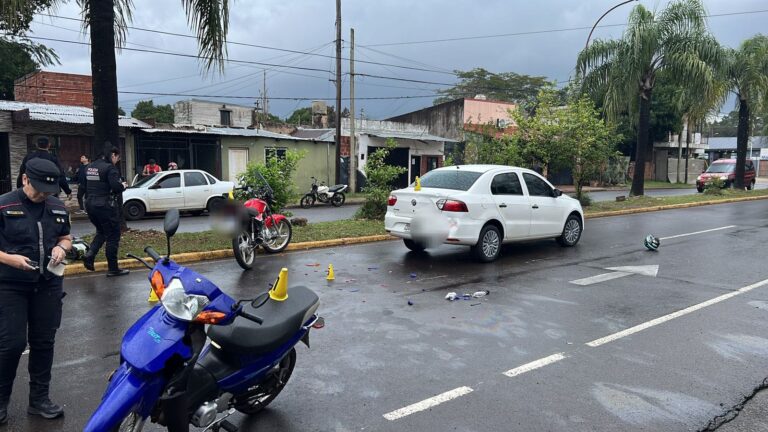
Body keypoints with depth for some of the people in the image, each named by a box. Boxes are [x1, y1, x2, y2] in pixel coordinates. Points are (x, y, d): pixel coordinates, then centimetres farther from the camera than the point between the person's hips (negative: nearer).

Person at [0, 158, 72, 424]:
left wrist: (62, 247, -4)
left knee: (43, 342, 9)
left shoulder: (58, 207, 7)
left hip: (48, 285, 4)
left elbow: (66, 237, 18)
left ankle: (39, 399, 22)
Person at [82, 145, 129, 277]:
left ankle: (90, 254, 4)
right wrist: (123, 185, -3)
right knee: (113, 237, 2)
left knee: (101, 232, 26)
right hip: (106, 206, -8)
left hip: (90, 205, 8)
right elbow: (115, 186, -23)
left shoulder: (90, 167, 12)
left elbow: (85, 186, 19)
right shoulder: (109, 167, -14)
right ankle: (112, 269, 7)